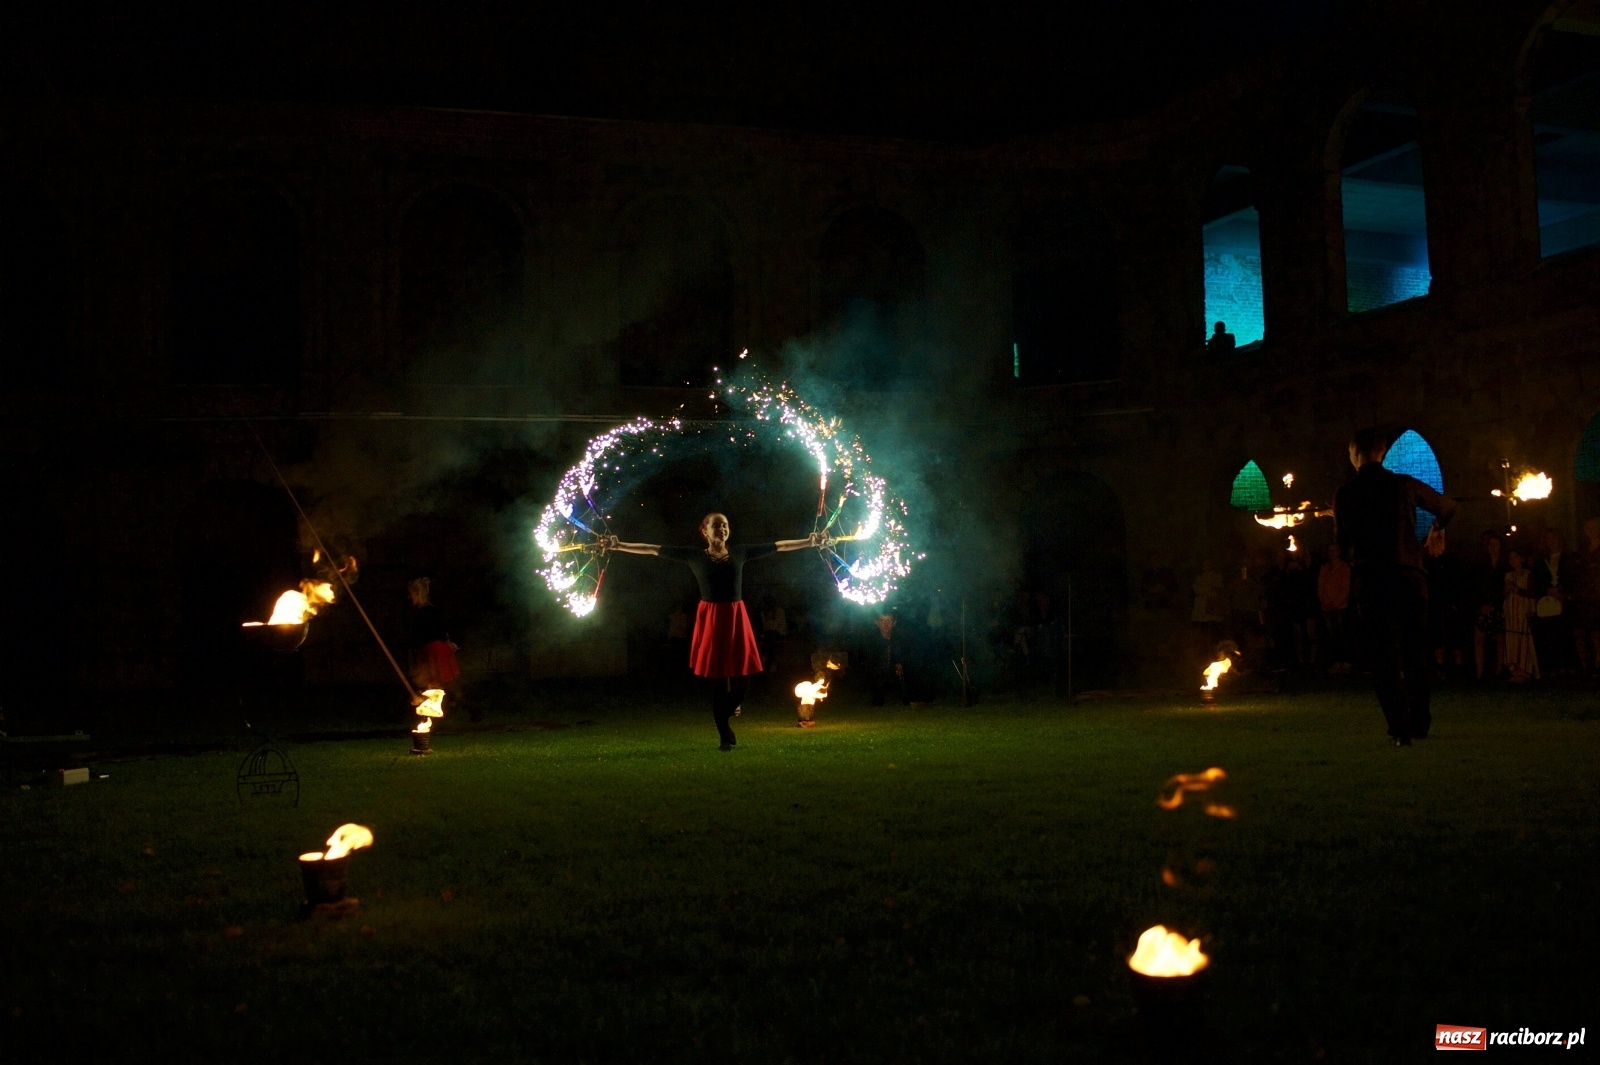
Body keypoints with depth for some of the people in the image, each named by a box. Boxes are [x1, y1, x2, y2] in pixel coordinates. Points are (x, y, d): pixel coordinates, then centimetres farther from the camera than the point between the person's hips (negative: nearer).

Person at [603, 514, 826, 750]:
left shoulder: (740, 552, 6)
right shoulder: (694, 556, 1)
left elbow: (778, 546, 10)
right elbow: (653, 549, -1)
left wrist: (810, 542, 8)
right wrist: (619, 546, -7)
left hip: (737, 619, 2)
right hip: (711, 620, -2)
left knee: (742, 676, 0)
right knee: (717, 679, 0)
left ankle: (723, 717, 32)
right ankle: (725, 736, 14)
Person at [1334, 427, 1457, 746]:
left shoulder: (1344, 496, 0)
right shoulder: (1405, 485, 3)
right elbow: (1447, 507, 20)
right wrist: (1437, 531, 39)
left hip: (1370, 582, -1)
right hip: (1409, 574, 2)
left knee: (1384, 656, 3)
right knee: (1416, 651, 16)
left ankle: (1401, 728, -4)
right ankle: (1420, 722, 23)